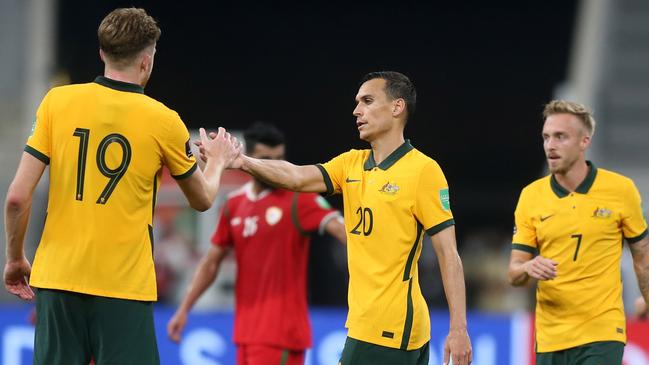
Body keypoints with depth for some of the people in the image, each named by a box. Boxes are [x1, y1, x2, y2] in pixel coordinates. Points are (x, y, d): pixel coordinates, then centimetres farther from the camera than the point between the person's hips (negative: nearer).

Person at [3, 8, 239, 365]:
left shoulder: (57, 101, -1)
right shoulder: (163, 121, -3)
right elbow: (202, 199, 14)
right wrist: (217, 161, 35)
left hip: (57, 280, 2)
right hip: (125, 284, -2)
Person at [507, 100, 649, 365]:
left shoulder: (621, 189, -2)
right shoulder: (531, 196, 3)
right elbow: (514, 274, 3)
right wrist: (529, 268, -19)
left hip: (602, 334, -3)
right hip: (550, 339, 3)